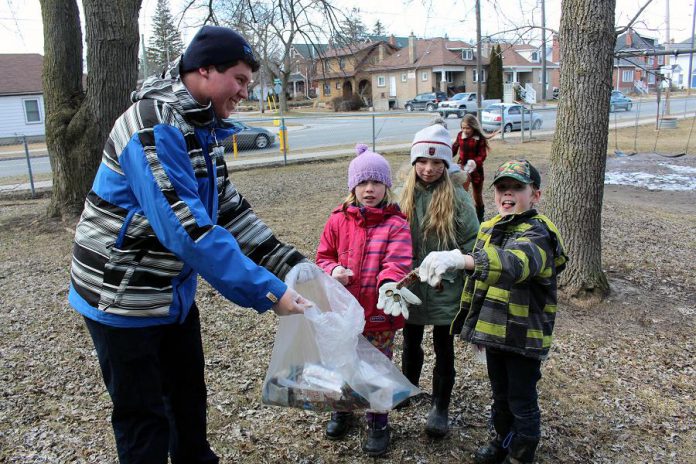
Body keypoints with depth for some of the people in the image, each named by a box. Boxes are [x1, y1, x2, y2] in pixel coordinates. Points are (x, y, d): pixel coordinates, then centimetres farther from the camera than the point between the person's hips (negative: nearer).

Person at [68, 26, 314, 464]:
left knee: (189, 395, 22)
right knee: (144, 419, 7)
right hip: (124, 300, -9)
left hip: (174, 292, 9)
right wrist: (267, 291, -31)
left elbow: (229, 209, 5)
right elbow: (187, 229, -33)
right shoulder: (155, 127, -26)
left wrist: (290, 264, -4)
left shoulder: (201, 127, 4)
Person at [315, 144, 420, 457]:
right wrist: (333, 271, -17)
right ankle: (342, 410, 45)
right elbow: (323, 256, 6)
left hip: (379, 314, -3)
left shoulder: (396, 225, -9)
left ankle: (378, 422, 33)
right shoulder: (338, 220, 0)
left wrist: (390, 285, -42)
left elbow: (397, 263, -21)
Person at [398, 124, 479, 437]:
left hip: (445, 289, -3)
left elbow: (471, 244, -8)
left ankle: (440, 406, 28)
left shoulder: (457, 198, -11)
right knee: (411, 344, 21)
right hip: (411, 287, 3)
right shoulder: (406, 196, -1)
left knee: (443, 348, 12)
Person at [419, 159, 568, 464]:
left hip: (525, 335, -7)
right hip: (494, 330, 7)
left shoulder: (538, 234, -21)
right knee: (500, 393, 24)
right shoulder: (489, 229, 4)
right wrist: (473, 323, 19)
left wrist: (462, 259, -60)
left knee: (522, 400, 10)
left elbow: (515, 263, -45)